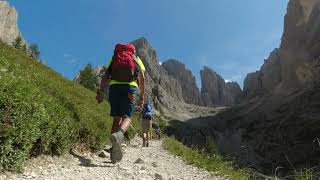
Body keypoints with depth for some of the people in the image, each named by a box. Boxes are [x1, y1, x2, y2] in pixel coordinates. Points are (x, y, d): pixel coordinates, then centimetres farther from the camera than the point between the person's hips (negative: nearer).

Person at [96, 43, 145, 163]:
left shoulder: (114, 58, 28)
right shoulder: (137, 59, 26)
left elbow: (105, 76, 12)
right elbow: (142, 79, 13)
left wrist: (100, 92, 5)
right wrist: (142, 97, 13)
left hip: (114, 86, 2)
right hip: (130, 87, -1)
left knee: (117, 118, 7)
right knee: (127, 117, -4)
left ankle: (115, 149, -1)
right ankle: (119, 134, -37)